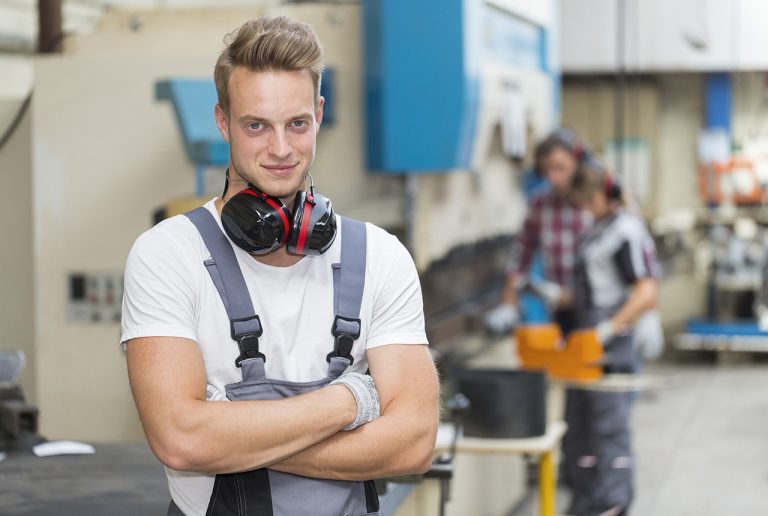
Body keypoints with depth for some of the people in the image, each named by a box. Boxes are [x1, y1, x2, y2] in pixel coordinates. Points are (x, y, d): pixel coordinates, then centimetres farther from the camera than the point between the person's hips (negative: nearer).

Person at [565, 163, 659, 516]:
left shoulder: (627, 231, -16)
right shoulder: (600, 228, 13)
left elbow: (647, 293, -22)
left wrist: (610, 329, -24)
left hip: (611, 348, -10)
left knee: (610, 427, -4)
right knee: (578, 421, 16)